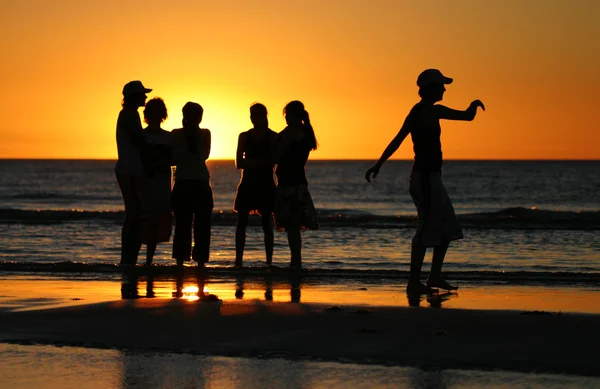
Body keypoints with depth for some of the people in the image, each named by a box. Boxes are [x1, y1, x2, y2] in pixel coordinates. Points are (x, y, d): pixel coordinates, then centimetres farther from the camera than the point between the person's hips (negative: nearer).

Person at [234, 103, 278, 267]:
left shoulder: (272, 137, 1)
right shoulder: (244, 136, 9)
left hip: (266, 184, -2)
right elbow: (239, 163, 1)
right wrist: (260, 163, -12)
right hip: (247, 184, 3)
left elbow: (272, 162, -7)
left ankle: (269, 261, -1)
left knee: (267, 224, -2)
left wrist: (251, 162, -16)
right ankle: (238, 261, 0)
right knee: (241, 223, -2)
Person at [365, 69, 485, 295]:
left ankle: (435, 276, 21)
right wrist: (475, 104, -2)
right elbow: (467, 116, -20)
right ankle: (414, 283, -5)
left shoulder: (417, 111, 13)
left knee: (448, 227, 16)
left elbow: (396, 141, 16)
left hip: (425, 176, 10)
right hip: (427, 177, -10)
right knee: (427, 230, -8)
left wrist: (378, 165, 15)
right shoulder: (432, 111, -15)